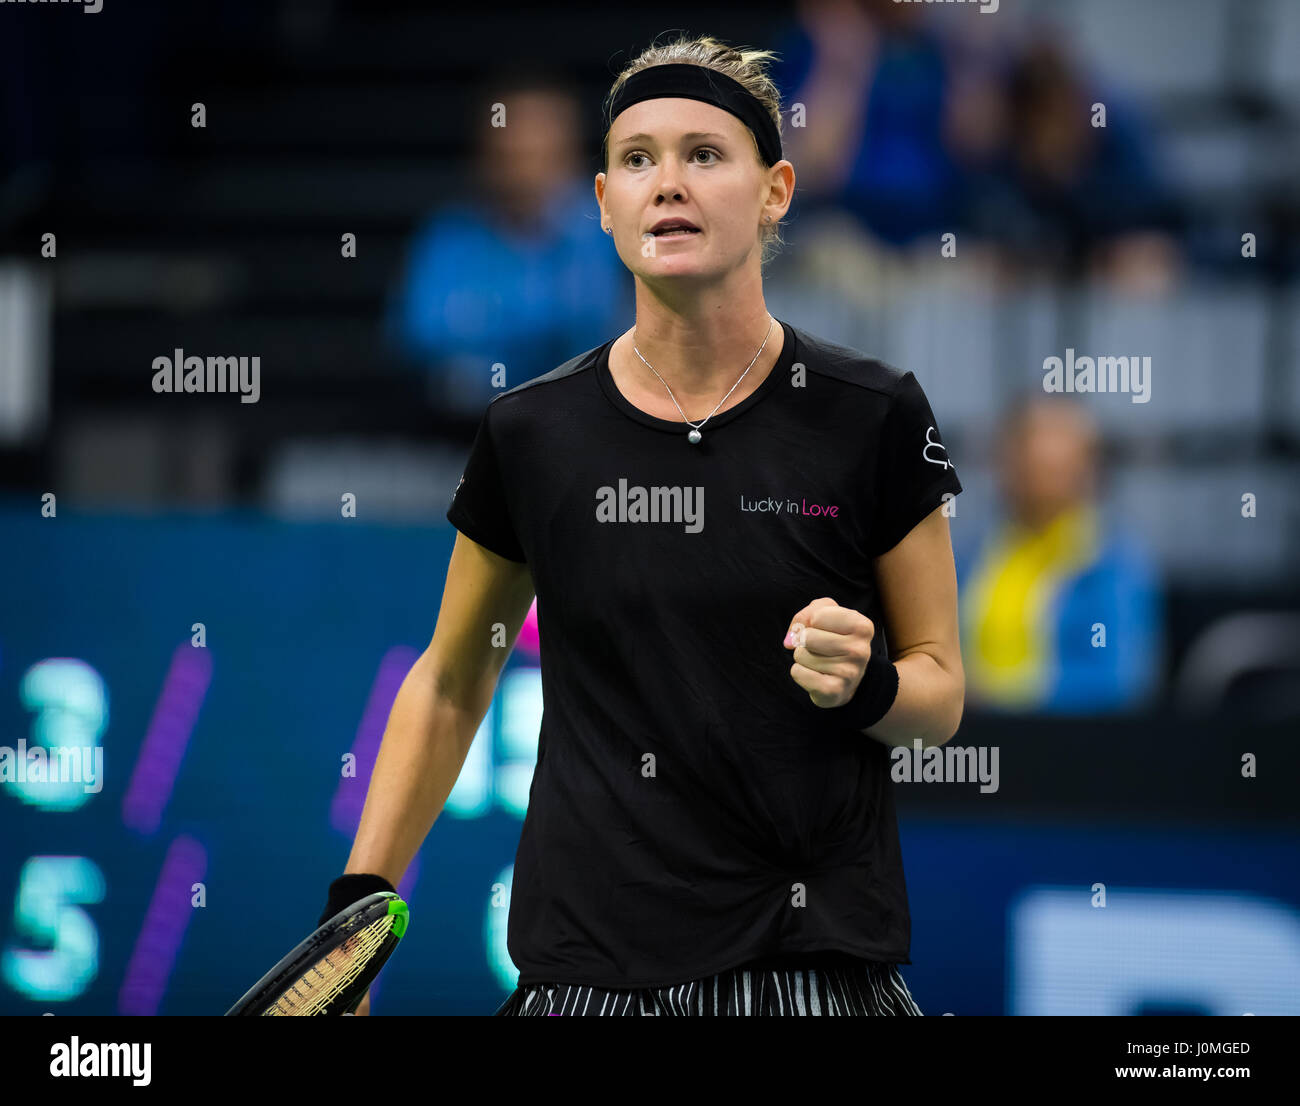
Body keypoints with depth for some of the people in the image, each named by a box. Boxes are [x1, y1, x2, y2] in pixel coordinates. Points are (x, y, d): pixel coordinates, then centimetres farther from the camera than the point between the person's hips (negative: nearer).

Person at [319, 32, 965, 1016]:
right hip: (589, 964, 1)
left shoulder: (873, 419, -3)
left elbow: (940, 693, 5)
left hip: (817, 964, -1)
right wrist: (359, 901, 5)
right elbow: (447, 688, 13)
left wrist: (865, 681, -17)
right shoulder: (532, 435, 1)